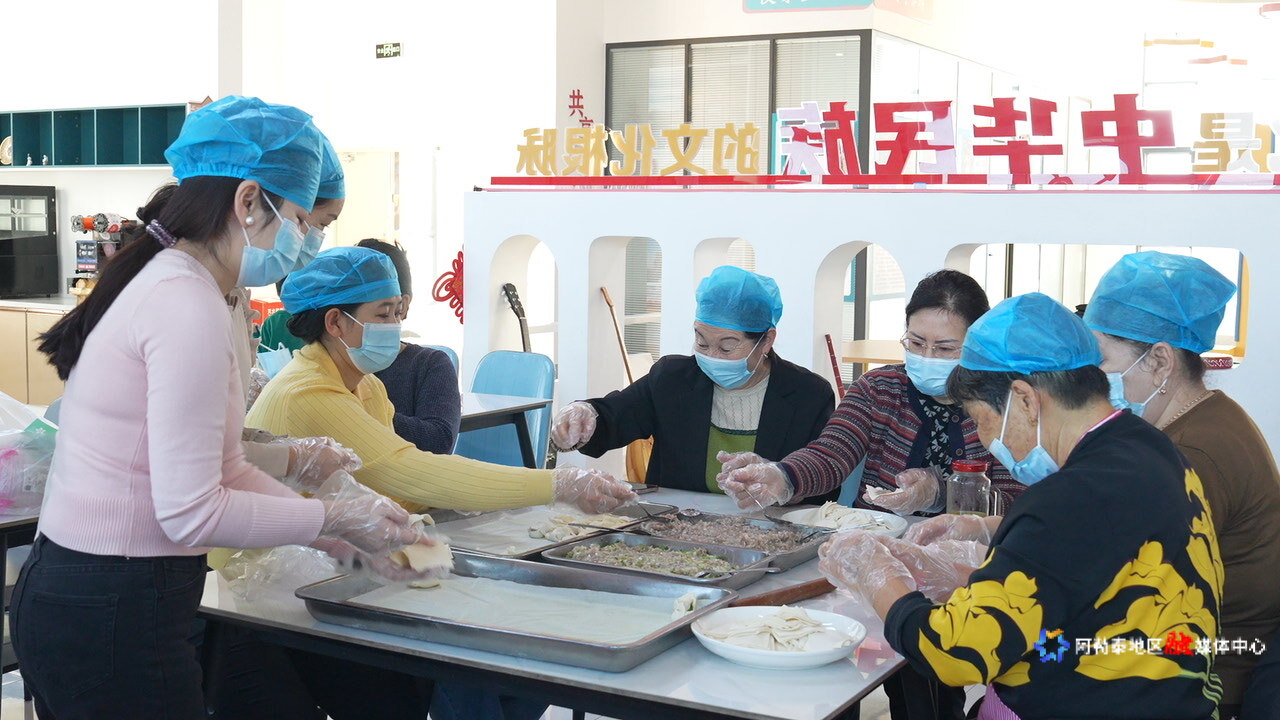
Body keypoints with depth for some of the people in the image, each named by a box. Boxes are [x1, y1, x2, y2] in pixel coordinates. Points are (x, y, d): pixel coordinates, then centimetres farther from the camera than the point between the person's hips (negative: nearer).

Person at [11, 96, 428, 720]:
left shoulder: (164, 284, 12)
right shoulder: (189, 306, -19)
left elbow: (222, 469, 14)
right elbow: (189, 513, -21)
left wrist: (346, 537, 12)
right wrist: (333, 518, -10)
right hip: (112, 620, -10)